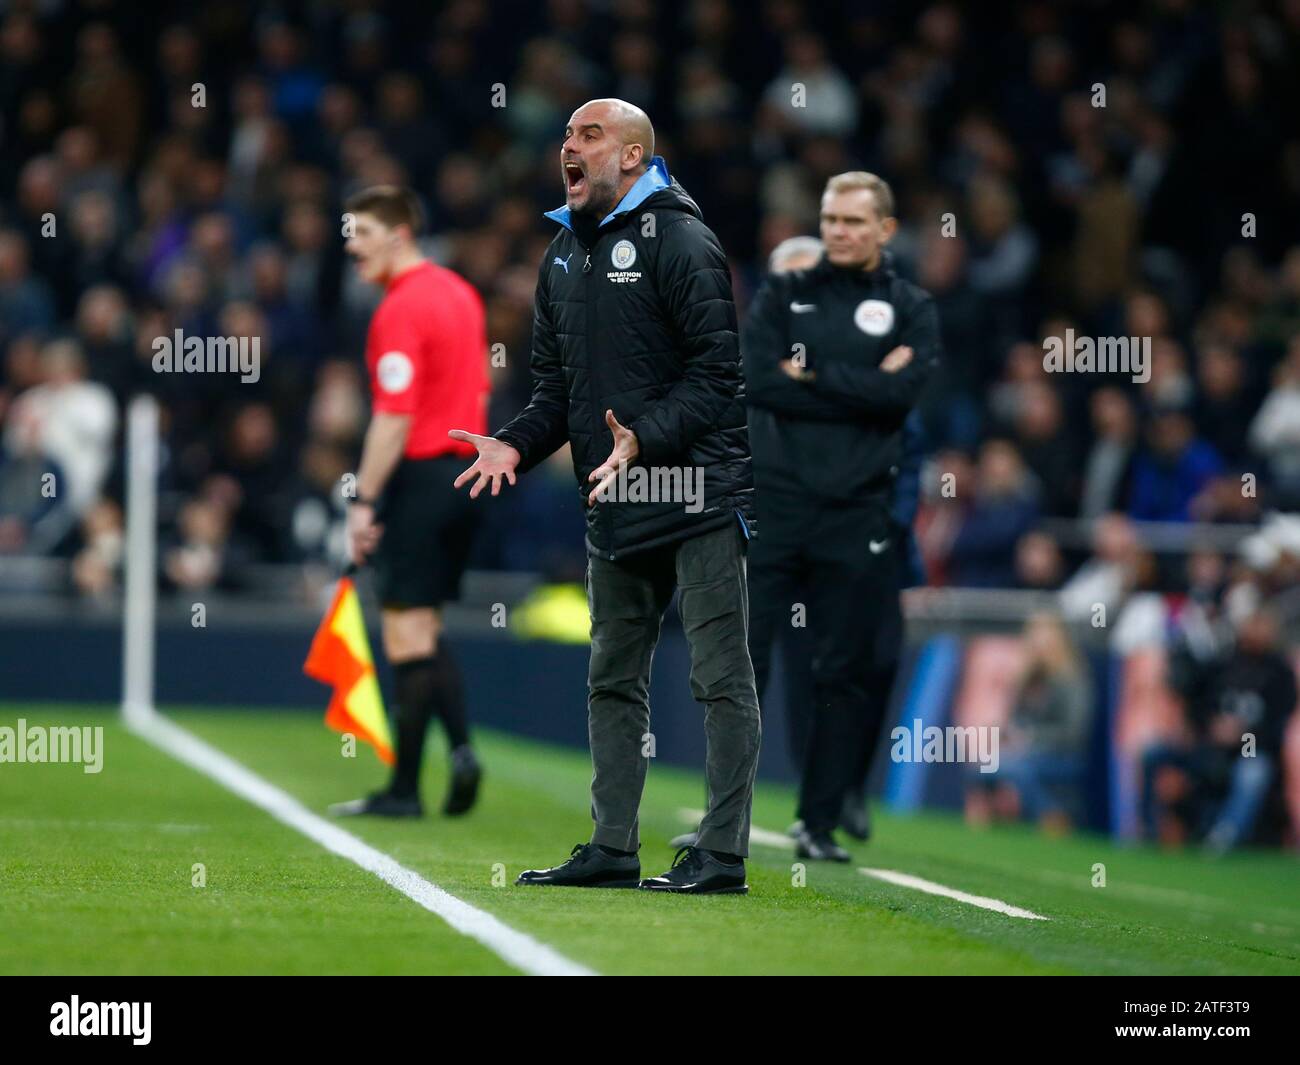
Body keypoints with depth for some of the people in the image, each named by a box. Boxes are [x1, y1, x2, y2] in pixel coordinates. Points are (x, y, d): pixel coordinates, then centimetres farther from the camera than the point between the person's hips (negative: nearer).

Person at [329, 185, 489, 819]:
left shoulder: (401, 310, -16)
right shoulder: (460, 294, 11)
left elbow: (394, 419, -21)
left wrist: (364, 501, -20)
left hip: (418, 476, -9)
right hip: (464, 469, 9)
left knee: (407, 635, -3)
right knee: (428, 631, 17)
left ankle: (404, 787, 1)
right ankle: (460, 747, 2)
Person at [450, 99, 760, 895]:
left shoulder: (678, 241, -9)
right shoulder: (564, 254, 16)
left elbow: (717, 370, -15)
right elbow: (556, 383, 20)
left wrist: (644, 436, -26)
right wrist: (517, 445, 2)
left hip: (699, 496, -9)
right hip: (614, 509, 9)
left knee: (721, 677, -5)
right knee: (614, 679, 12)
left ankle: (723, 853, -4)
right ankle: (613, 849, 18)